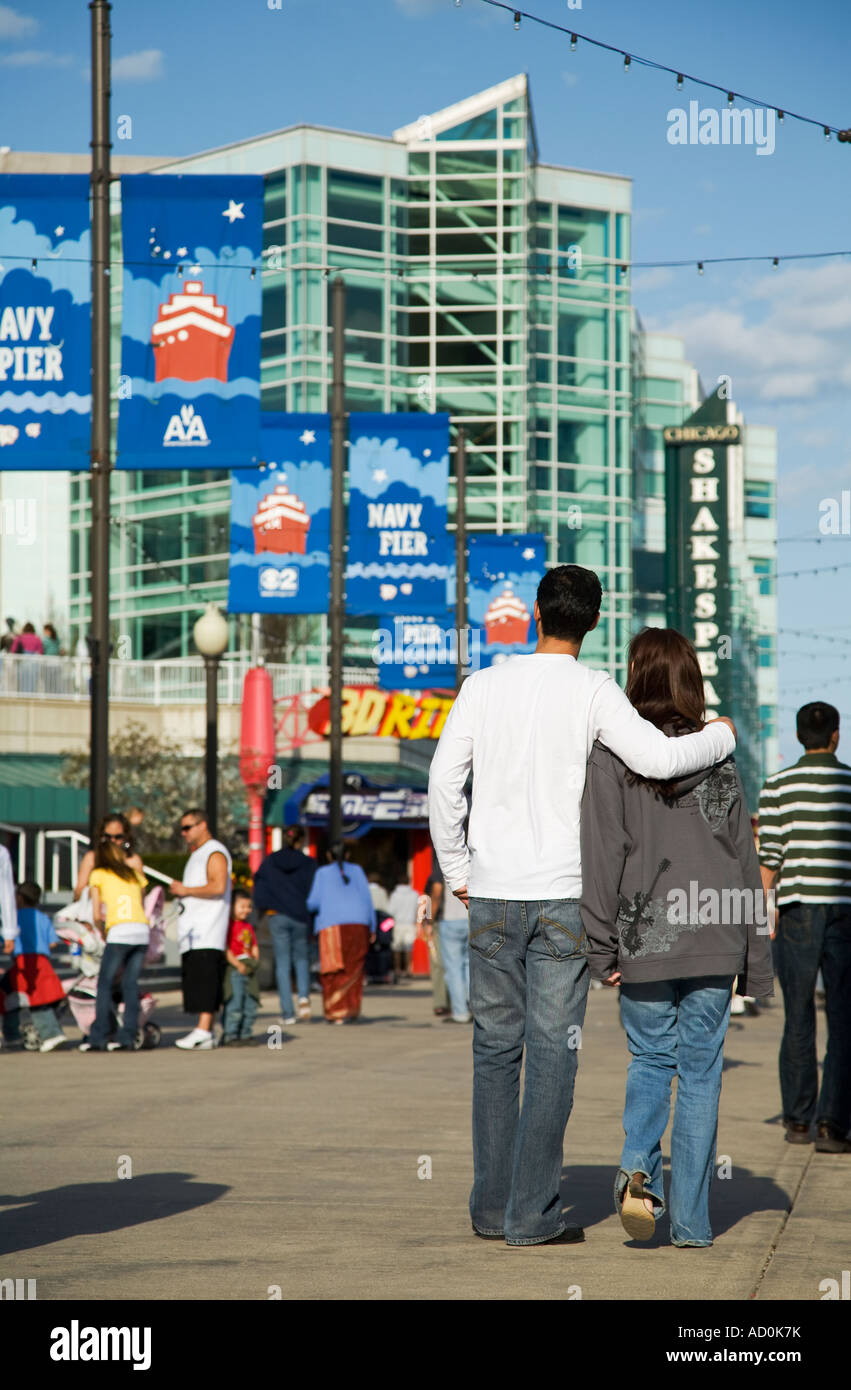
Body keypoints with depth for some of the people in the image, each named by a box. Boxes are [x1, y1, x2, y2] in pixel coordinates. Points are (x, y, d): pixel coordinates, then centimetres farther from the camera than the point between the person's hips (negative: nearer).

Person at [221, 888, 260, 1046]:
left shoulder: (248, 926, 17)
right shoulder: (229, 925, -9)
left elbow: (254, 946, 23)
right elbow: (225, 949, -14)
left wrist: (255, 960, 6)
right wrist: (237, 964, -16)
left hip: (249, 971, 8)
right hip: (234, 970, -8)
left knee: (251, 1005, 9)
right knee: (234, 1004, -11)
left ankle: (244, 1034, 18)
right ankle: (229, 1035, -7)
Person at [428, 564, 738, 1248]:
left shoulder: (484, 685, 4)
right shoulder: (593, 692, -5)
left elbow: (444, 782, 0)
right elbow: (656, 758, -17)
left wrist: (458, 871, 10)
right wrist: (721, 736, 2)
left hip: (492, 894, 3)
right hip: (564, 897, -3)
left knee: (496, 1050, 11)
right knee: (552, 1054, 0)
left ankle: (492, 1207, 14)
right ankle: (532, 1215, -1)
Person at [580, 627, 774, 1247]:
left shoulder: (613, 755, -4)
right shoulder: (719, 758, 4)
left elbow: (602, 853, -7)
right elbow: (745, 859, 6)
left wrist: (603, 946, -3)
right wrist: (757, 959, 10)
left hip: (645, 939, -1)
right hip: (713, 940, 1)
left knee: (650, 1059, 17)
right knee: (701, 1070, 6)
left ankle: (638, 1165, -8)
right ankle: (691, 1221, 5)